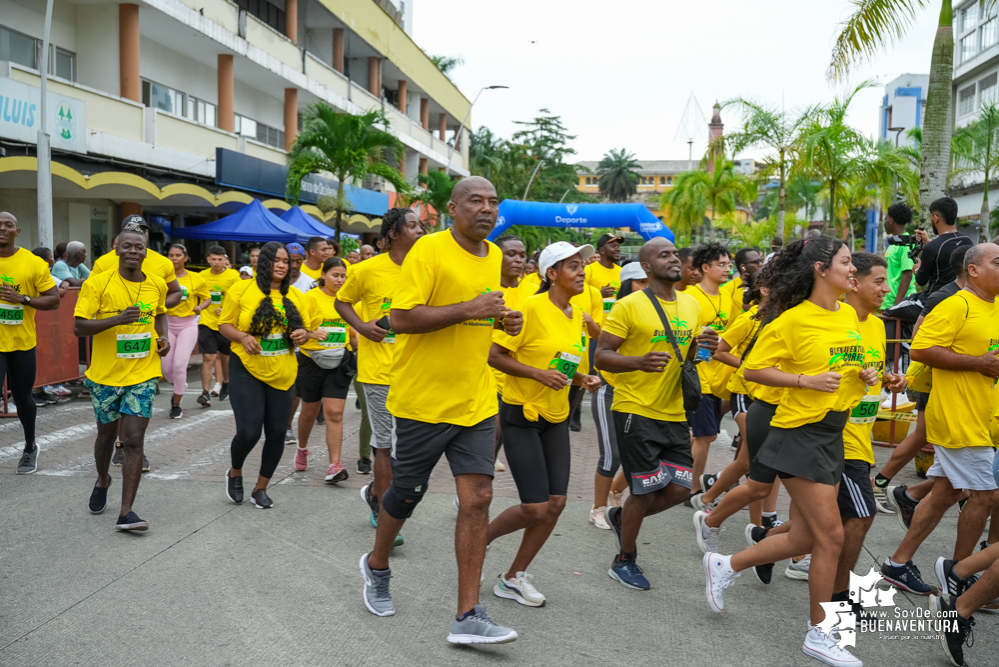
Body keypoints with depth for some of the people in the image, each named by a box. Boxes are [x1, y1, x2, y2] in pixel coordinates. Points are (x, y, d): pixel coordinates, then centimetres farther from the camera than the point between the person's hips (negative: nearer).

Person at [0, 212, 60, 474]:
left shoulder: (34, 263, -5)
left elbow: (54, 300, -3)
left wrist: (24, 299, -19)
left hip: (22, 344, 0)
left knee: (22, 398, 14)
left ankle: (30, 448, 36)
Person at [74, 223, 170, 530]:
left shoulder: (157, 284, 2)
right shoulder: (98, 283, -10)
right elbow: (78, 327, -15)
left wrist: (164, 335, 5)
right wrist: (117, 319, -29)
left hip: (143, 375, 1)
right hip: (105, 375, -1)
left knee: (133, 441, -7)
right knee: (107, 435, 17)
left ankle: (126, 512, -4)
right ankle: (102, 481, 48)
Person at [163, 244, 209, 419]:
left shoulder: (196, 278, -2)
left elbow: (207, 298, 9)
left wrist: (200, 307, -11)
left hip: (188, 325, -2)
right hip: (168, 324, 2)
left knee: (179, 364, -13)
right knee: (167, 368, 3)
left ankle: (176, 405, 4)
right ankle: (180, 386, 38)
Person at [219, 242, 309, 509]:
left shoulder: (295, 296, 8)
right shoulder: (241, 289, -3)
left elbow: (302, 329, 18)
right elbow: (224, 324, 1)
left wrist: (303, 335, -5)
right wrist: (243, 337, -19)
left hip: (282, 374, 4)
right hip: (247, 370, -4)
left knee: (277, 433, 5)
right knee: (248, 431, -12)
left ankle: (260, 489, 25)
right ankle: (235, 473, 21)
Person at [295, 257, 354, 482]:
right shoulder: (311, 297, -6)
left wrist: (357, 349, 1)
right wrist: (313, 333, -31)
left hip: (339, 362, 2)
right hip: (312, 361, -2)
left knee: (335, 413, -7)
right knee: (310, 411, 14)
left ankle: (335, 466, -8)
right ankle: (302, 449, 42)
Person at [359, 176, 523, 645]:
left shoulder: (494, 257, 11)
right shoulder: (429, 250, -12)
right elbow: (400, 318, -20)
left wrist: (502, 320, 4)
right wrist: (469, 309, -24)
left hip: (476, 402, 6)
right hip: (424, 399, -5)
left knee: (477, 499, -2)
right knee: (407, 493, 11)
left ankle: (467, 616, 7)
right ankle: (376, 565, 41)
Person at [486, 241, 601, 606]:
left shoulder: (576, 315, 8)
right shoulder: (532, 308, -15)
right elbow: (494, 355, -16)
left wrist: (583, 379, 2)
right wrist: (539, 374, -23)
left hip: (556, 417, 8)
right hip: (521, 414, -7)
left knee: (556, 503, 2)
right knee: (535, 508, -8)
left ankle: (514, 576, 19)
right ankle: (478, 538, 21)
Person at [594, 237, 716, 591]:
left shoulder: (691, 304, 10)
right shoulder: (629, 306, -11)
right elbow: (601, 356, -11)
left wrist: (703, 347, -1)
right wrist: (639, 361, -28)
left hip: (674, 413, 6)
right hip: (636, 411, -6)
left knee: (679, 488, 5)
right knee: (645, 491, 0)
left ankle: (620, 516, 32)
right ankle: (624, 562, 23)